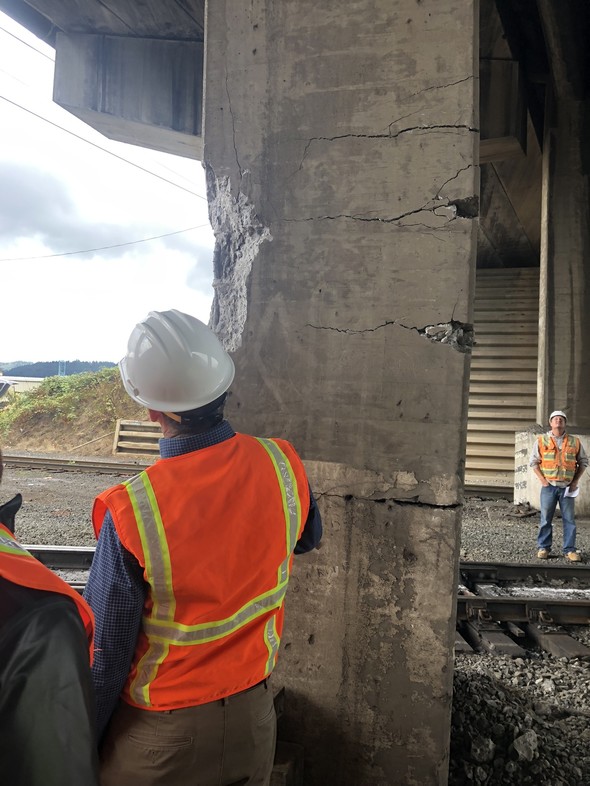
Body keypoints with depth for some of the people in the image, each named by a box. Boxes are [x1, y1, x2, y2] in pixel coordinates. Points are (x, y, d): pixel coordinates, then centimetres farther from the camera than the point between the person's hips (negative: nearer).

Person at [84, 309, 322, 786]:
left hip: (157, 741, -3)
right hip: (254, 719, 4)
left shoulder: (130, 512, -29)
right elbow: (308, 539, 6)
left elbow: (105, 654, -18)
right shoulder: (283, 465, -17)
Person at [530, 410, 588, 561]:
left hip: (567, 487, 1)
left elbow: (583, 461, 12)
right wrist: (542, 479, -5)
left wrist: (576, 481, 2)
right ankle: (543, 548, 12)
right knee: (546, 519, 3)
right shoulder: (541, 441, 2)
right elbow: (534, 461, 4)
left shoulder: (575, 442, 5)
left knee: (569, 519, 2)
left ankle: (570, 550, 9)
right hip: (549, 486, -1)